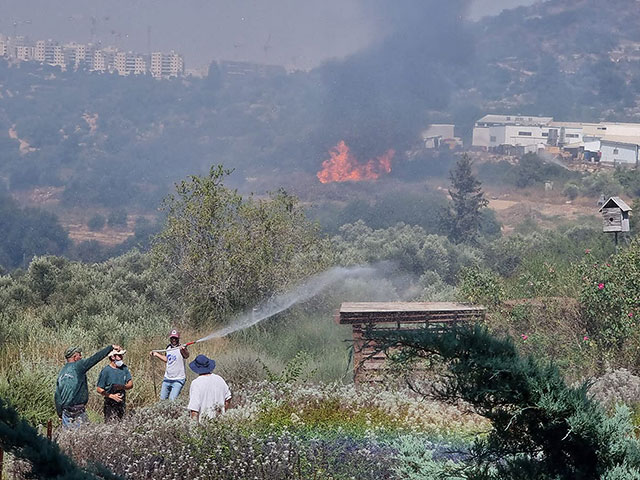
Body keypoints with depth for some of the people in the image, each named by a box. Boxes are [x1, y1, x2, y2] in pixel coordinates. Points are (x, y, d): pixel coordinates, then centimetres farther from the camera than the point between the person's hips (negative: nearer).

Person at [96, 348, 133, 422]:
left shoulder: (124, 368, 7)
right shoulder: (106, 371, -9)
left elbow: (131, 384, 5)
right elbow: (99, 389, -8)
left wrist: (122, 387, -17)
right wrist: (112, 396, -19)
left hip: (122, 403, 5)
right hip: (110, 404, -5)